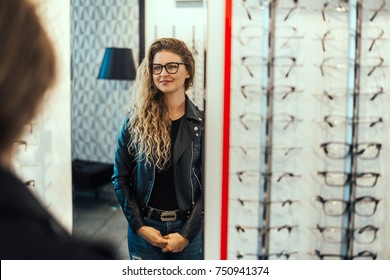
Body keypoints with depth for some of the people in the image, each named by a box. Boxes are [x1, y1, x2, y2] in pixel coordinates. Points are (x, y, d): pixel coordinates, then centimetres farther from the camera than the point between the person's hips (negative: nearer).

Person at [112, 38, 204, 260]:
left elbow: (209, 183, -4)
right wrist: (139, 225, -6)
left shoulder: (201, 123, -3)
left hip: (188, 227, 0)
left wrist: (187, 233, -9)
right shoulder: (137, 119, -1)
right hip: (145, 228, 1)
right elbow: (120, 177, 1)